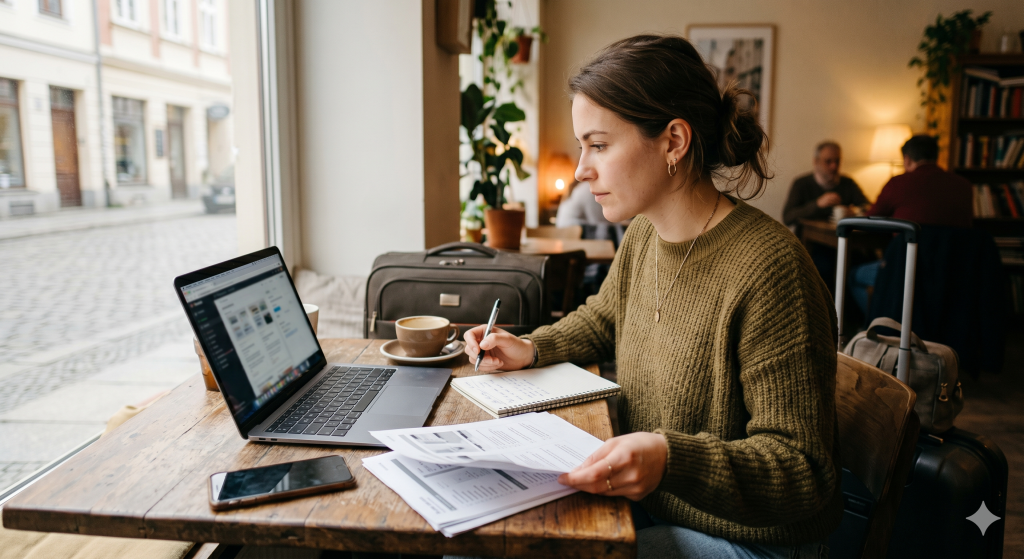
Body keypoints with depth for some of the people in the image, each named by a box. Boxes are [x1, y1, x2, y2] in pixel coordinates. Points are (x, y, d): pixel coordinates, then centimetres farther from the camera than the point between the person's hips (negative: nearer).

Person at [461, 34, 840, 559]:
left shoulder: (766, 269, -27)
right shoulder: (643, 235, -2)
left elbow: (805, 473, -23)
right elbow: (600, 319, 21)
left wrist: (672, 459, -39)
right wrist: (533, 348, 3)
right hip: (647, 504, 7)